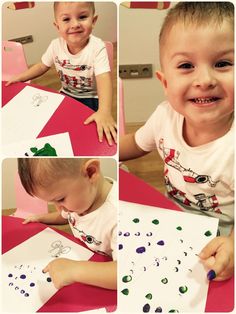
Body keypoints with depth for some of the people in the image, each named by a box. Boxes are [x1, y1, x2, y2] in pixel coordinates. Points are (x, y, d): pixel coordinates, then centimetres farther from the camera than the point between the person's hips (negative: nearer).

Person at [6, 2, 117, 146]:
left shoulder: (97, 47, -24)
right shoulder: (56, 45, -10)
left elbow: (104, 79, -36)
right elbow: (42, 66, 9)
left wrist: (104, 112, -51)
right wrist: (20, 77, 0)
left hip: (90, 100, -5)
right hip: (66, 95, 5)